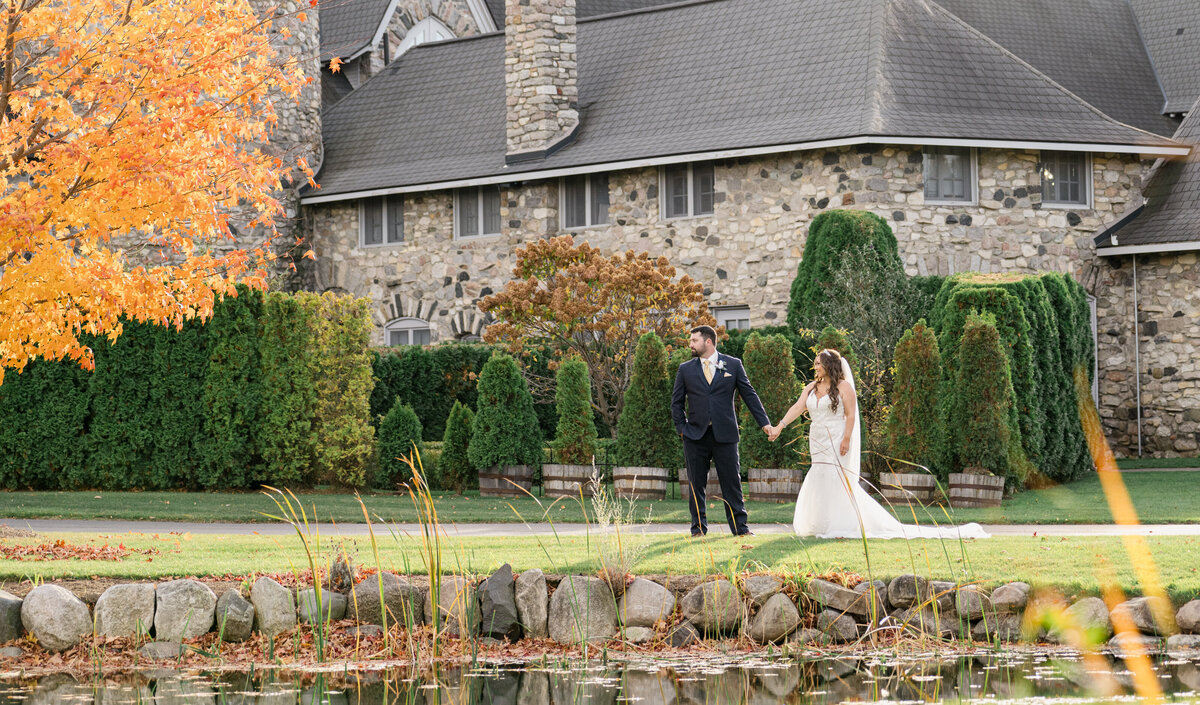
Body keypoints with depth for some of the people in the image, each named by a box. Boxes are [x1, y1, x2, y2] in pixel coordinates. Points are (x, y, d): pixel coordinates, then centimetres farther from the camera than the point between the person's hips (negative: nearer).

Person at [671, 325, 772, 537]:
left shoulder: (733, 365, 5)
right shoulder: (686, 369, 8)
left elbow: (750, 395, 7)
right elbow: (676, 401, 14)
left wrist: (764, 423, 1)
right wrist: (682, 428, 3)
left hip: (725, 434, -1)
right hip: (695, 436, 1)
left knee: (732, 481, 0)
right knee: (696, 484, 4)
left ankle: (740, 527, 7)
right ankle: (699, 527, 13)